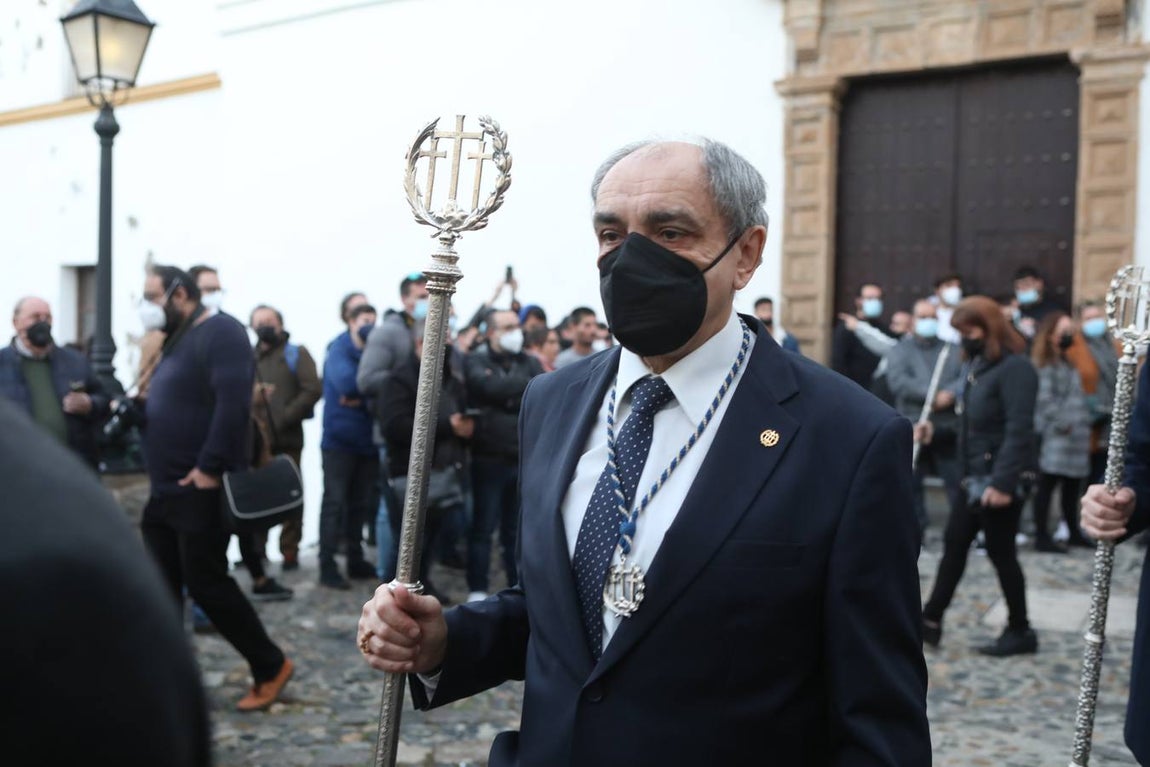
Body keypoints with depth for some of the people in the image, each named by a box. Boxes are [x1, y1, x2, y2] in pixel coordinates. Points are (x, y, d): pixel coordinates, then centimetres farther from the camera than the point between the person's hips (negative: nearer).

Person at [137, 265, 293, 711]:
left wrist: (209, 467, -26)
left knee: (206, 584, -4)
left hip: (201, 489, -10)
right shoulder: (178, 339, 17)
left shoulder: (219, 333, -13)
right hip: (166, 490, 10)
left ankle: (271, 667, 10)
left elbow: (233, 403, -24)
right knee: (162, 590, 11)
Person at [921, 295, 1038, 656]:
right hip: (977, 476, 9)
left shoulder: (1015, 367, -16)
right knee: (954, 543, 11)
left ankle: (1020, 631, 16)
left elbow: (1018, 431, -23)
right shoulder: (978, 365, 13)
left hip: (1001, 479, -9)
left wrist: (1002, 482, -28)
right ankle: (930, 621, 17)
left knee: (1000, 552, 1)